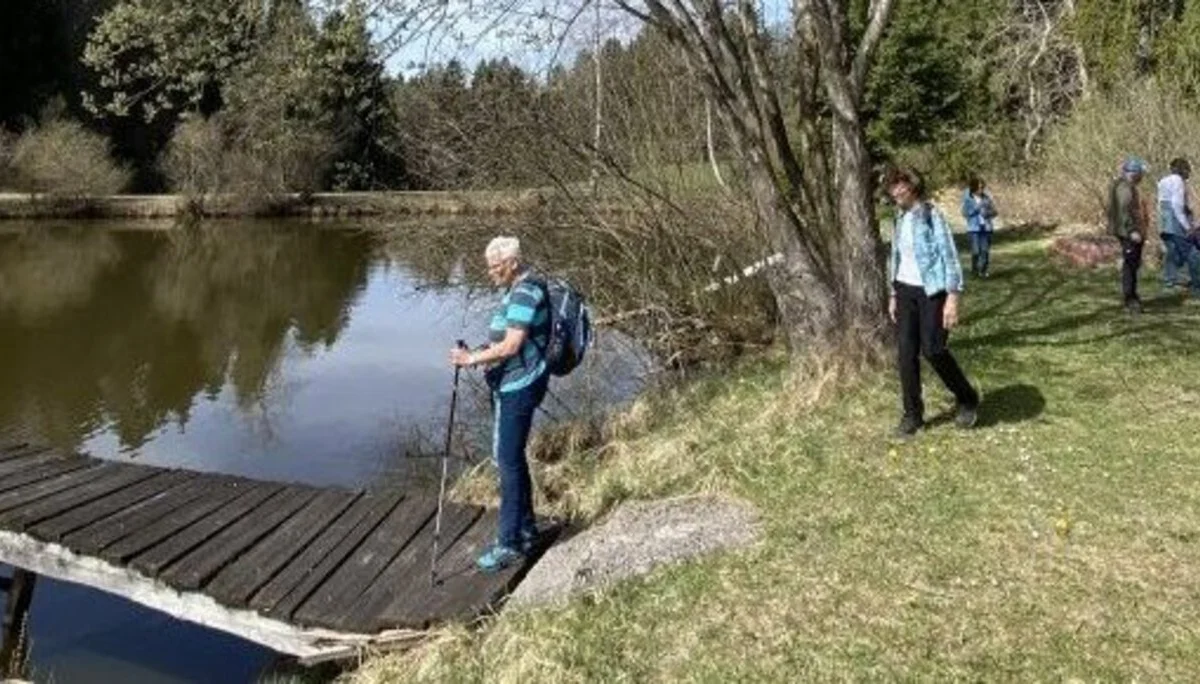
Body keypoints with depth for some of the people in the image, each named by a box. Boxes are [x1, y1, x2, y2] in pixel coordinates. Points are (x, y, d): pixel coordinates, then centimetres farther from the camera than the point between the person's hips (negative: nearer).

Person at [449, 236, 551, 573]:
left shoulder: (526, 293, -17)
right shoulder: (517, 290, 14)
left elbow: (512, 345, -23)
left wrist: (473, 359, -15)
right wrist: (481, 353, 6)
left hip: (519, 388, -11)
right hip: (510, 385, 11)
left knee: (508, 461, -6)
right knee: (510, 457, 17)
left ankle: (510, 543, 2)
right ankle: (526, 528, 29)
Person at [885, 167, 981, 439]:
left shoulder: (931, 215, -11)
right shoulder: (899, 220, 10)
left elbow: (950, 256, -13)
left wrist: (953, 298, -18)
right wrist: (894, 295, 16)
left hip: (931, 292, -6)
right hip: (906, 291, 6)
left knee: (933, 350, -7)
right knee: (906, 352, 2)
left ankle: (968, 400, 17)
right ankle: (912, 414, 12)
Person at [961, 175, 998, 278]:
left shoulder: (987, 196, 0)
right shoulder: (967, 198, -4)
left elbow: (994, 211, 6)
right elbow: (965, 213, -4)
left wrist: (988, 213, -14)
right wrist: (977, 208, -15)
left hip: (986, 227, 2)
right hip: (974, 228, -2)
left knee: (985, 250, -1)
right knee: (976, 251, -7)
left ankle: (983, 271, 13)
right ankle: (974, 269, 15)